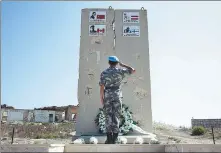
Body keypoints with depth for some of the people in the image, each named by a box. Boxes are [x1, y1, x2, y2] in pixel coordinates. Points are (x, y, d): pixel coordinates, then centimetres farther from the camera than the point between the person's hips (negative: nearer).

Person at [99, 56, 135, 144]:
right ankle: (114, 139, -2)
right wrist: (122, 65, 21)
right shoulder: (120, 71, 2)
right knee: (116, 116, 2)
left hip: (107, 96, 0)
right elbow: (133, 70, 14)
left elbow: (102, 87, -4)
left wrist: (101, 99, 2)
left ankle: (109, 138, -3)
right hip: (117, 96, 0)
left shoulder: (104, 73, 2)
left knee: (108, 116, 1)